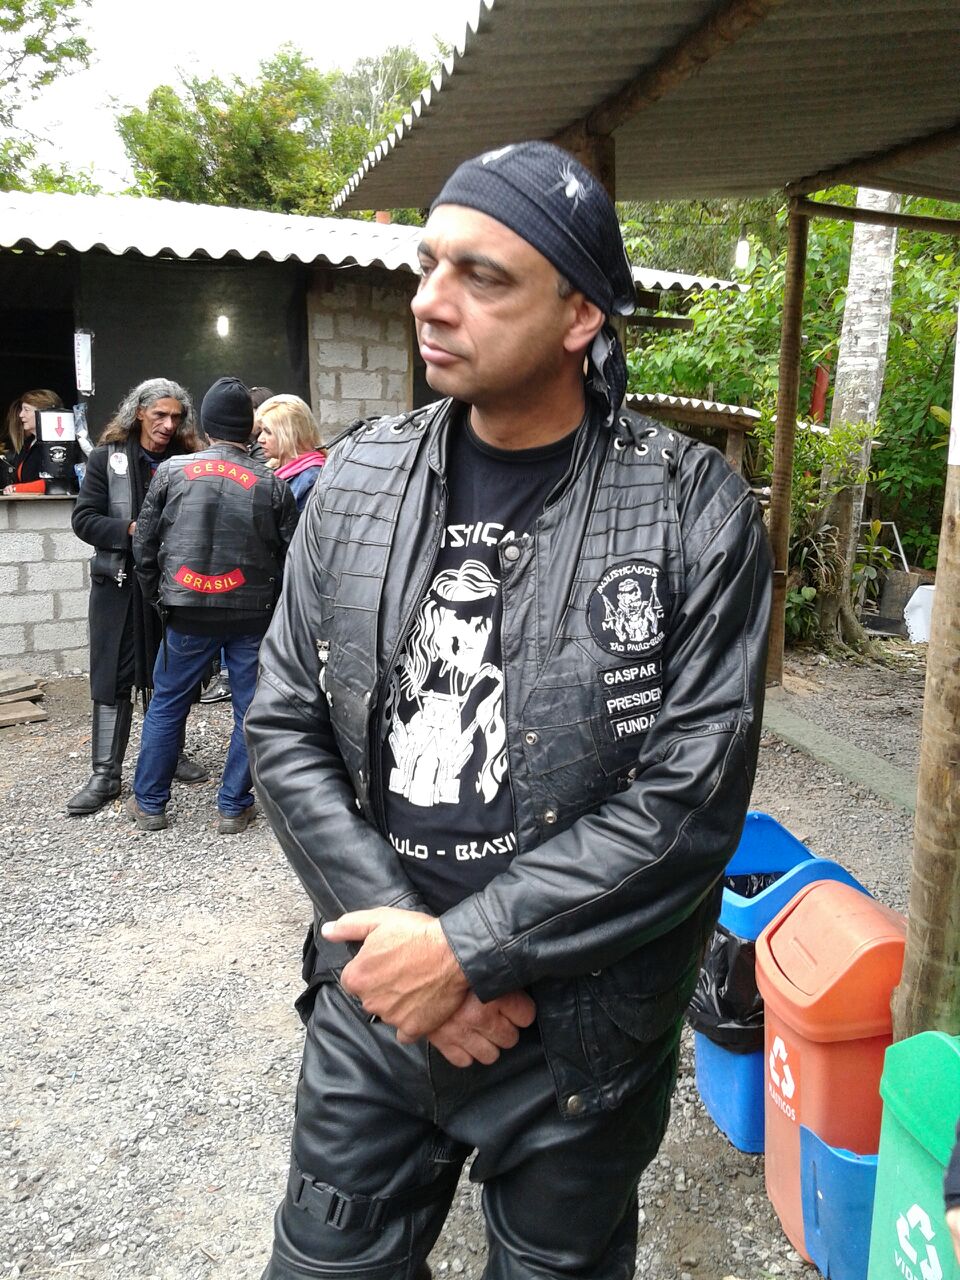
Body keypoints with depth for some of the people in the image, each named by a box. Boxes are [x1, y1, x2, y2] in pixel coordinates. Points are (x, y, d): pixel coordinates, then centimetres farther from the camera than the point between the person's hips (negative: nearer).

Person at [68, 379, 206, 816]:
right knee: (112, 681, 3)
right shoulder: (107, 458, -1)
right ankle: (105, 774, 13)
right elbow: (83, 519, -5)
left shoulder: (187, 462, 0)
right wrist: (130, 530, -19)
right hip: (119, 585, -1)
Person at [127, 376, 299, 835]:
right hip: (253, 616, -1)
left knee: (166, 704, 15)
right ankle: (233, 807, 17)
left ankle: (149, 802, 26)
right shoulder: (271, 484, -3)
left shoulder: (172, 471, -1)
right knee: (251, 709, 10)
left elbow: (145, 544, 3)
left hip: (188, 613, 1)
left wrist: (158, 598, 16)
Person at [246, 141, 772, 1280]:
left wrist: (465, 950, -18)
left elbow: (690, 803, -18)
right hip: (372, 1008, 3)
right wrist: (395, 932, -14)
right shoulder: (356, 482, -3)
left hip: (583, 1042, -2)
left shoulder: (694, 513, -14)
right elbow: (285, 728, -3)